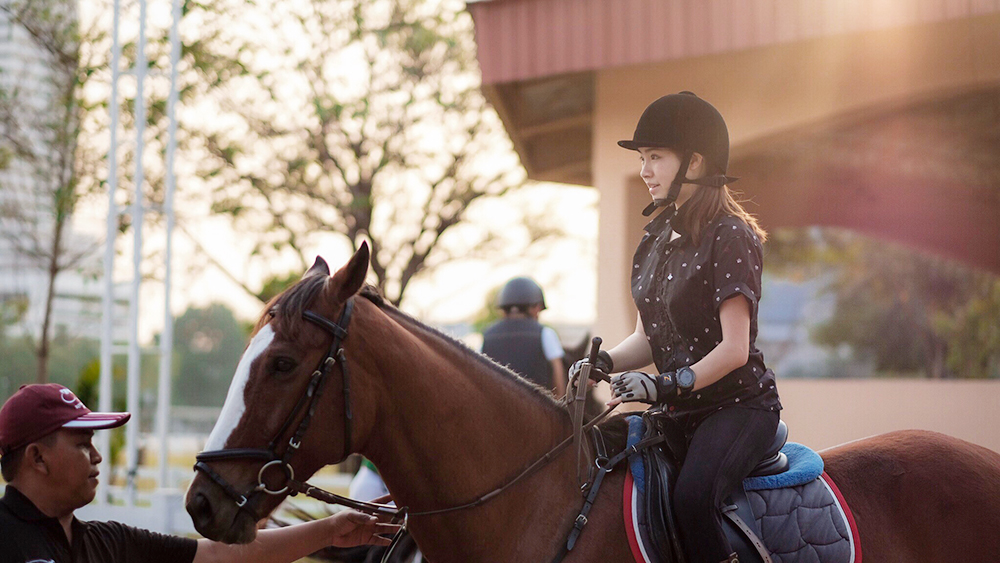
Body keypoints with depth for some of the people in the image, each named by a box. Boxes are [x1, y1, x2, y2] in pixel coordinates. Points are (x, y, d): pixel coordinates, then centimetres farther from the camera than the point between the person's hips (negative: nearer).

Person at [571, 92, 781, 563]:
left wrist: (667, 384, -27)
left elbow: (734, 349, -18)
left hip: (738, 404, -8)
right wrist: (604, 362, -4)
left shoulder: (729, 236, -12)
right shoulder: (656, 238, 12)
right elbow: (648, 338, 16)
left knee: (691, 496, -33)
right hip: (677, 411, 8)